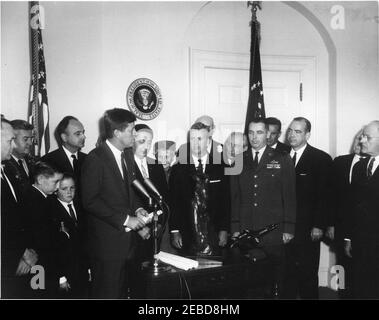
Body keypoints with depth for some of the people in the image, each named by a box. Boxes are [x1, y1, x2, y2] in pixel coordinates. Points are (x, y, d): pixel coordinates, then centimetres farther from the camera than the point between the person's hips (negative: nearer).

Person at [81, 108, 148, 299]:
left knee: (121, 290, 15)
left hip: (126, 238, 7)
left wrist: (137, 209, 2)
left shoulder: (127, 154, 10)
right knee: (106, 292, 2)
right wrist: (124, 219, -17)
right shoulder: (95, 159, -15)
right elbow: (90, 201, -18)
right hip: (106, 241, -7)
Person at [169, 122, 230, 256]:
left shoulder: (220, 167, 5)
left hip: (214, 235, 0)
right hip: (186, 235, 0)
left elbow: (226, 200, 4)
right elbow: (173, 202, 2)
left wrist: (224, 230, 0)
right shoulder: (179, 168, 4)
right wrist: (174, 231, -3)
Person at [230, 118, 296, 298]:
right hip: (246, 231, 2)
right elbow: (235, 197, 10)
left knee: (277, 274, 1)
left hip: (273, 231, -1)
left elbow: (289, 197, 2)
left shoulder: (282, 160, 4)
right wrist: (235, 227, 4)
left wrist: (289, 229, -3)